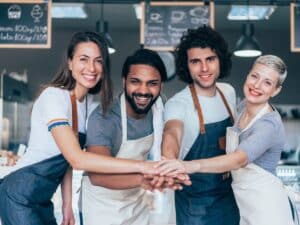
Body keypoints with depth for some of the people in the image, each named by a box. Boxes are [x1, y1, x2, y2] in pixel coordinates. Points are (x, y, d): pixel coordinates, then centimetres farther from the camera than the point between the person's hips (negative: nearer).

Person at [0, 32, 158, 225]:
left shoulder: (90, 100, 4)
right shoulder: (54, 96, -21)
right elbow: (77, 159, -32)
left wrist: (67, 203, 5)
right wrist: (141, 166, -36)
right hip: (20, 197, -8)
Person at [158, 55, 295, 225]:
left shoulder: (270, 124, -25)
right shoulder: (244, 106, -2)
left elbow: (240, 159, -41)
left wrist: (192, 165, -56)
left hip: (265, 204, -7)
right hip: (243, 201, 7)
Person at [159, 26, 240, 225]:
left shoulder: (229, 92, -2)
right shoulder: (178, 103, -23)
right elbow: (172, 133, -43)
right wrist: (169, 164, -62)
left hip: (228, 194, 6)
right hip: (195, 200, -6)